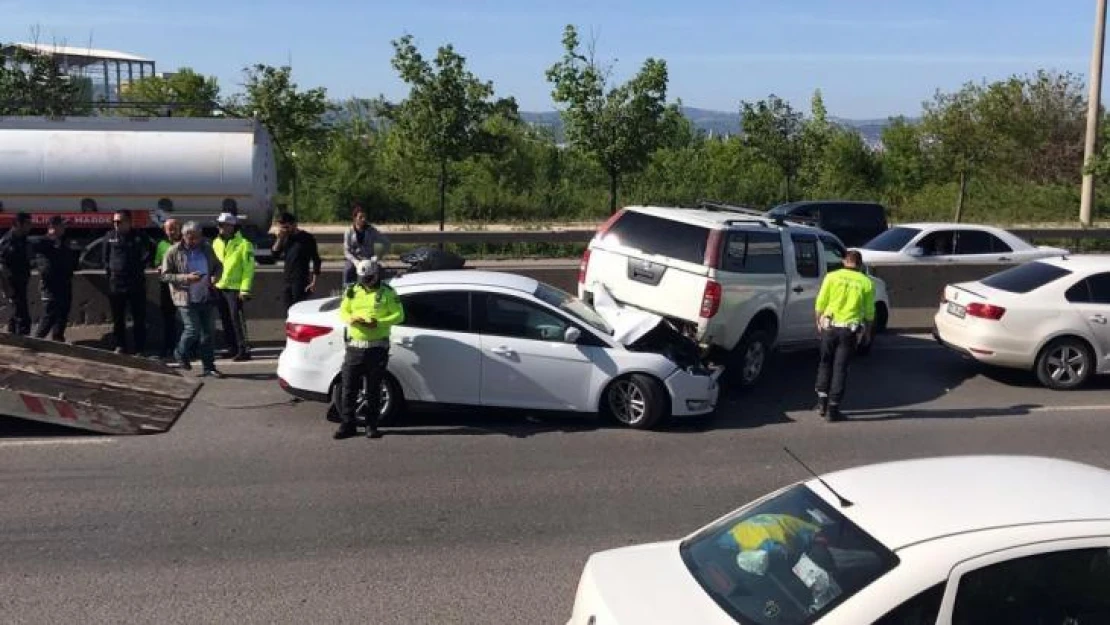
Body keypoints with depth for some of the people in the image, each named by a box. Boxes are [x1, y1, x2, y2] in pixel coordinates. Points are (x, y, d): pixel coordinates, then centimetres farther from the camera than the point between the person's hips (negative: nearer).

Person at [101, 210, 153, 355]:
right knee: (117, 318, 9)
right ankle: (120, 346, 18)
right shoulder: (109, 237, 6)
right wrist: (109, 270, 8)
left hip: (136, 283, -3)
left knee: (139, 318, 1)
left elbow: (148, 255, 3)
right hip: (116, 282, 3)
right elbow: (105, 257, 17)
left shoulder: (139, 237, -2)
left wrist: (139, 269, -3)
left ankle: (140, 347, 7)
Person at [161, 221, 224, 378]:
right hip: (186, 299, -4)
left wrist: (215, 277, -5)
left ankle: (208, 367, 12)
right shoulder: (173, 252, -6)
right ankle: (181, 354, 22)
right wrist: (185, 278, -20)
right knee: (193, 330, -9)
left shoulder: (206, 248, 6)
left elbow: (218, 266, 17)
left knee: (207, 332, 5)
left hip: (206, 296, 4)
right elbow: (165, 275, -6)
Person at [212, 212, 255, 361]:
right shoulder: (216, 243, 14)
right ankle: (232, 349, 20)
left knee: (237, 319, -10)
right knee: (226, 321, 11)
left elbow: (248, 268, -10)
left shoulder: (243, 244, -6)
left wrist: (245, 289, -17)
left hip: (235, 288, -7)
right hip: (219, 288, 7)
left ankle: (244, 350, -6)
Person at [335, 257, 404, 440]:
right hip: (355, 346, 3)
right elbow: (343, 312, 12)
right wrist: (351, 319, -12)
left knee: (374, 389, 5)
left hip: (378, 348, -2)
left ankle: (372, 426, 14)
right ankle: (347, 425, 10)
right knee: (349, 387, 1)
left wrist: (378, 322, -18)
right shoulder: (353, 291, 9)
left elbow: (399, 315, -3)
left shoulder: (387, 293, 0)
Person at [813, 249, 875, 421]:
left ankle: (822, 401, 15)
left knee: (825, 363, 17)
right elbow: (869, 312, 4)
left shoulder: (832, 277, 0)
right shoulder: (866, 283, 1)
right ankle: (833, 408, 5)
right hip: (850, 330, -1)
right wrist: (867, 331, 19)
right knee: (840, 368, 4)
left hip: (829, 327, 1)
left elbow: (820, 303, 0)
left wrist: (819, 322, 16)